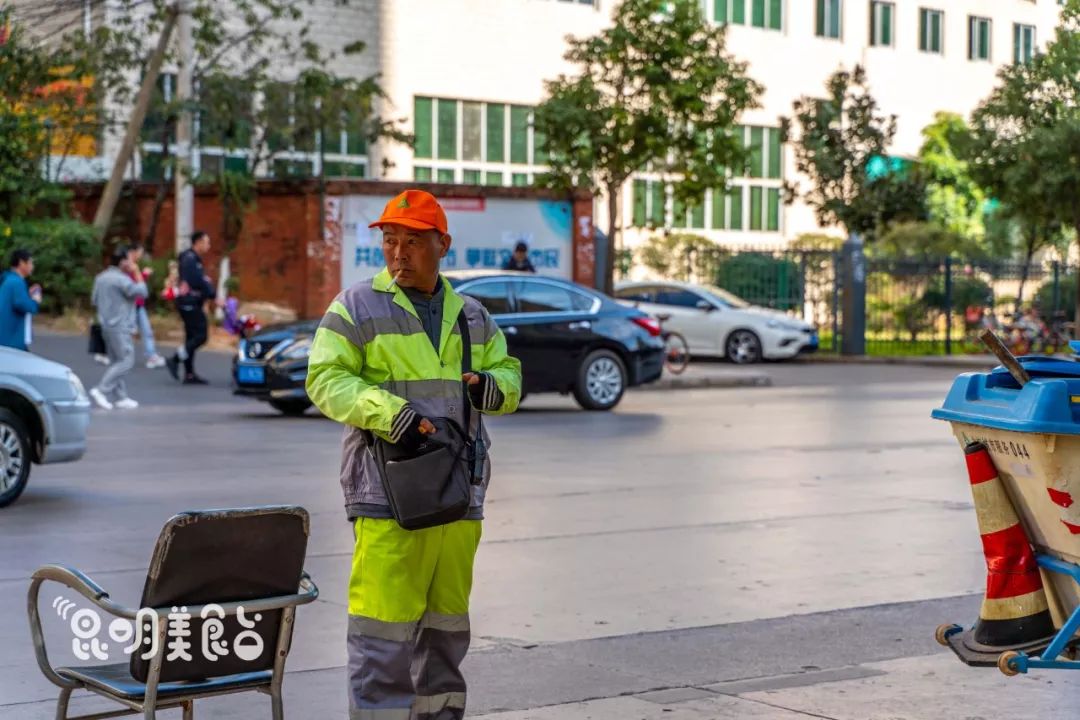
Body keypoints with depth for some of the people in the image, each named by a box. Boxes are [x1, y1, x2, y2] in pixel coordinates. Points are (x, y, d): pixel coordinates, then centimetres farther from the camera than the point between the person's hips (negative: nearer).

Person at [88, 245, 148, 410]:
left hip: (106, 325, 10)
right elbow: (141, 292, -16)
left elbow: (94, 300, 18)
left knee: (116, 362, 11)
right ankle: (101, 390, -13)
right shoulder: (121, 279, -17)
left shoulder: (101, 277, 11)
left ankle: (120, 397, 12)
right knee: (126, 361, -7)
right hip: (120, 326, -10)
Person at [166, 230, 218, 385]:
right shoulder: (190, 259, -13)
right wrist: (214, 296, -18)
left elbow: (202, 281, 18)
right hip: (190, 304, -10)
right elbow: (198, 282, -20)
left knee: (192, 337, 9)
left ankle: (189, 374, 10)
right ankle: (175, 360, -11)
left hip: (192, 304, 10)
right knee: (200, 336, -12)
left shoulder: (195, 259, 20)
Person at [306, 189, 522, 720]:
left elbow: (508, 372, 21)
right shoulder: (356, 307, 0)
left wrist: (494, 385, -4)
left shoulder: (471, 316, 16)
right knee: (384, 627, -10)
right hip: (388, 493, -6)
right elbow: (326, 380, -5)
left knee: (446, 626, 14)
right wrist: (387, 410, -21)